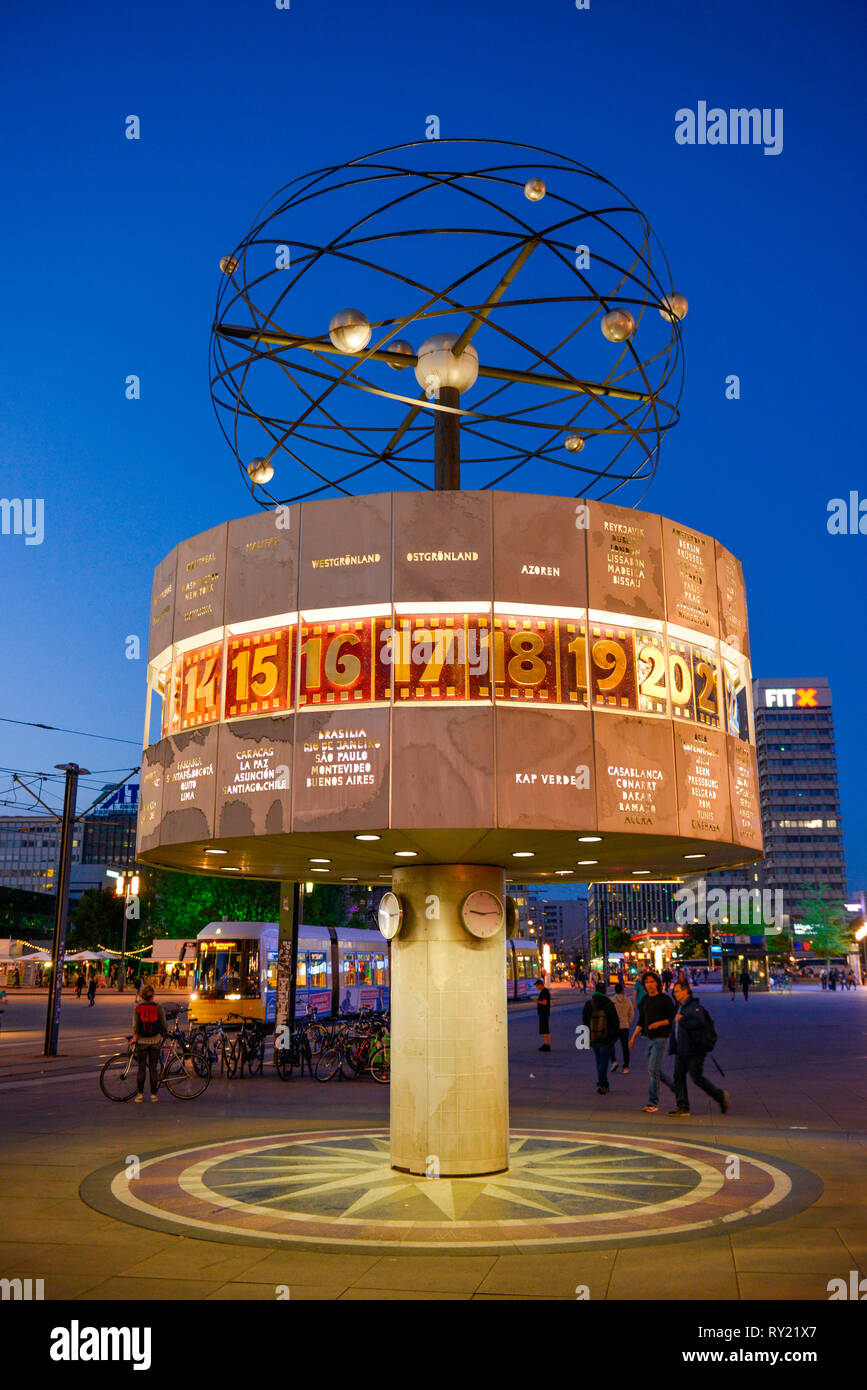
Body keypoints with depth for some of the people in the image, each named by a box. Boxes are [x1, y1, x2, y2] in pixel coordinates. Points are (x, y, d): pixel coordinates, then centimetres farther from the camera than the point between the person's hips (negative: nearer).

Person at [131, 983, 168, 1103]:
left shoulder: (137, 1008, -6)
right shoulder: (158, 1008, -5)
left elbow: (135, 1026, -10)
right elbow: (163, 1025, -1)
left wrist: (134, 1038, 1)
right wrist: (164, 1035, 15)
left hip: (142, 1041, 0)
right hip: (155, 1041, 0)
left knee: (141, 1067, 8)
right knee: (154, 1067, 7)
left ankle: (140, 1093, 8)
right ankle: (153, 1094, 9)